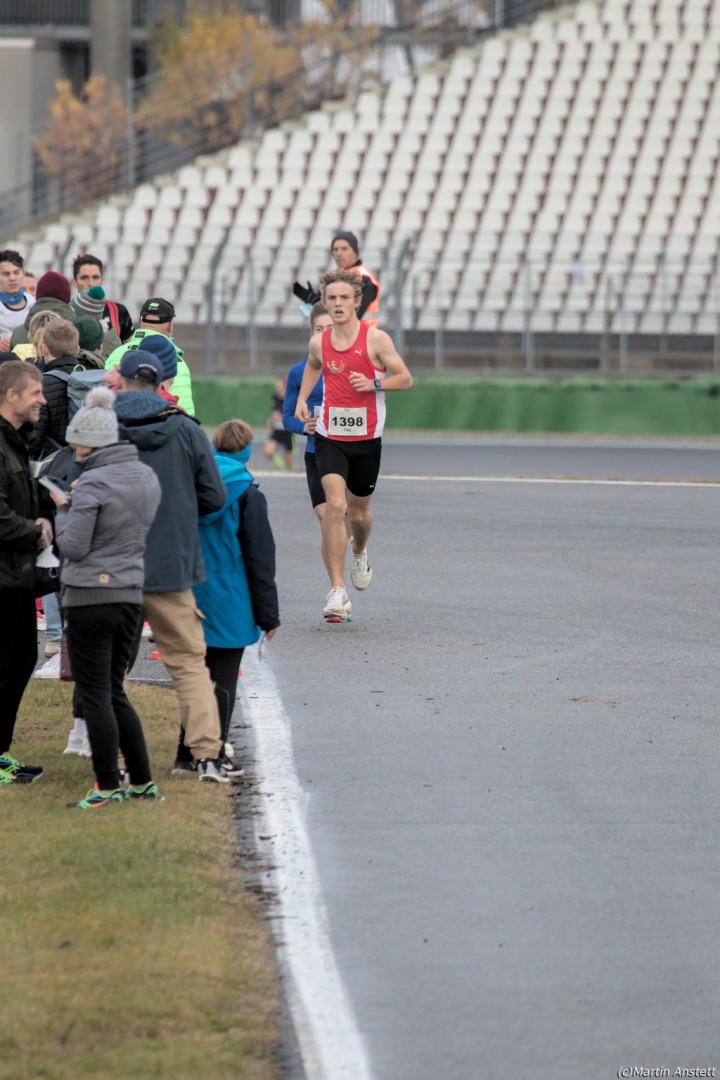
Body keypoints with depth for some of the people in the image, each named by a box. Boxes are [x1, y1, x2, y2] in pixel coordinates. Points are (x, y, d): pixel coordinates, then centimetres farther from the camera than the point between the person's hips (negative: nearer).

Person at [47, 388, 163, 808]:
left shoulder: (93, 486, -16)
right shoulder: (147, 477, 8)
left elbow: (73, 547, -15)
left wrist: (63, 510, 1)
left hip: (90, 597, -8)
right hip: (131, 595, 8)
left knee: (96, 695, -1)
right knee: (115, 692, 16)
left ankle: (108, 787, -1)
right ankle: (142, 781, 16)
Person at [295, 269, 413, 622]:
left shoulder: (376, 339, -9)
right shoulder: (319, 342, 0)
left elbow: (405, 379, -3)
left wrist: (373, 384, -19)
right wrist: (302, 398, 11)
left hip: (366, 438, 0)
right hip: (329, 437, 0)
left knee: (358, 512, 14)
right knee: (335, 505, -19)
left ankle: (360, 553, 52)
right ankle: (337, 590, -19)